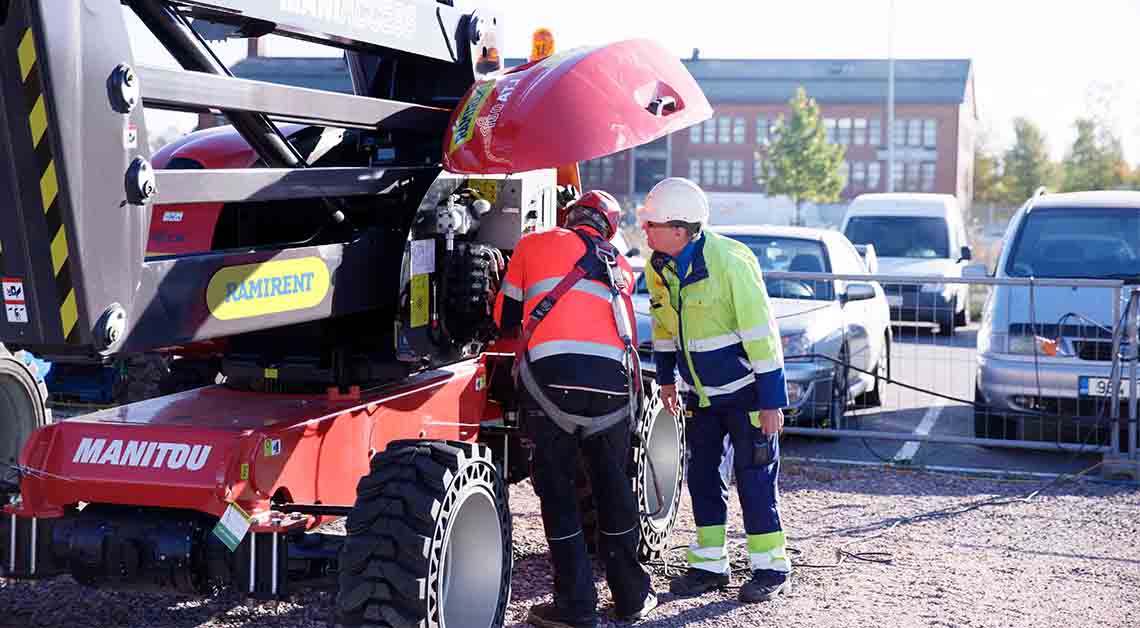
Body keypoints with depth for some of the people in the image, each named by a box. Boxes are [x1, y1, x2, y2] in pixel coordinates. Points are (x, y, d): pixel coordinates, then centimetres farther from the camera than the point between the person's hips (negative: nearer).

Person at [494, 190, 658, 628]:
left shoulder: (534, 245, 15)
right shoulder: (620, 266, 23)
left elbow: (505, 318, 20)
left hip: (551, 374, -3)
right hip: (612, 380, 3)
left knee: (557, 489, 7)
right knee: (614, 485, 17)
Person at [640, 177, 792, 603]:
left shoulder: (730, 263, -25)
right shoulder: (659, 268, -4)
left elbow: (762, 334, -22)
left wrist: (772, 402, -21)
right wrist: (666, 377, 19)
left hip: (745, 390, -6)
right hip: (702, 392, 7)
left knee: (754, 477, -2)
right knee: (702, 476, 8)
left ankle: (770, 566, 9)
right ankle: (710, 564, 17)